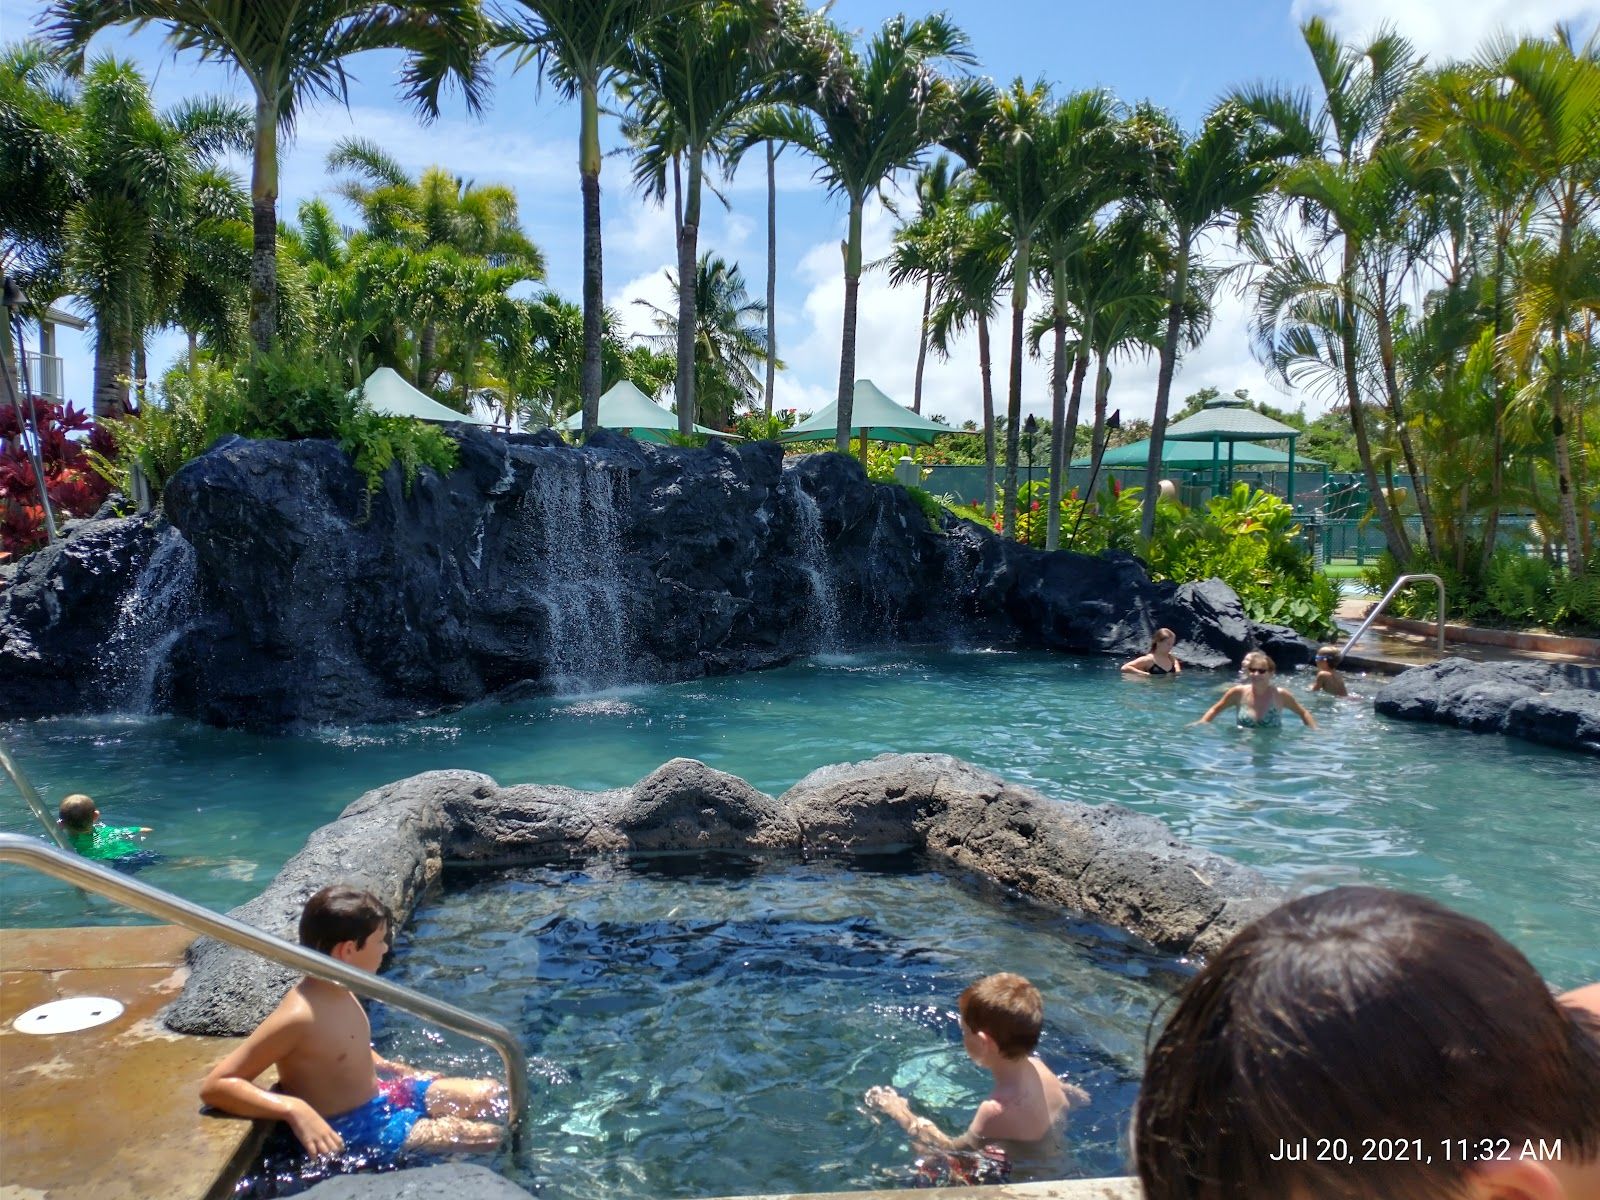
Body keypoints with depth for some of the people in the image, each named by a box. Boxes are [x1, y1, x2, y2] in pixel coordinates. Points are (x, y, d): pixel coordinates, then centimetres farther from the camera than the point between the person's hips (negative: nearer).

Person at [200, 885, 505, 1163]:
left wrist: (390, 1068, 9)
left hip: (381, 1093, 9)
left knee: (491, 1093, 10)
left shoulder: (339, 990, -2)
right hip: (354, 1131, -8)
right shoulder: (298, 1016, -29)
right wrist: (295, 1109, -37)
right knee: (489, 1136, -12)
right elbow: (214, 1086, -28)